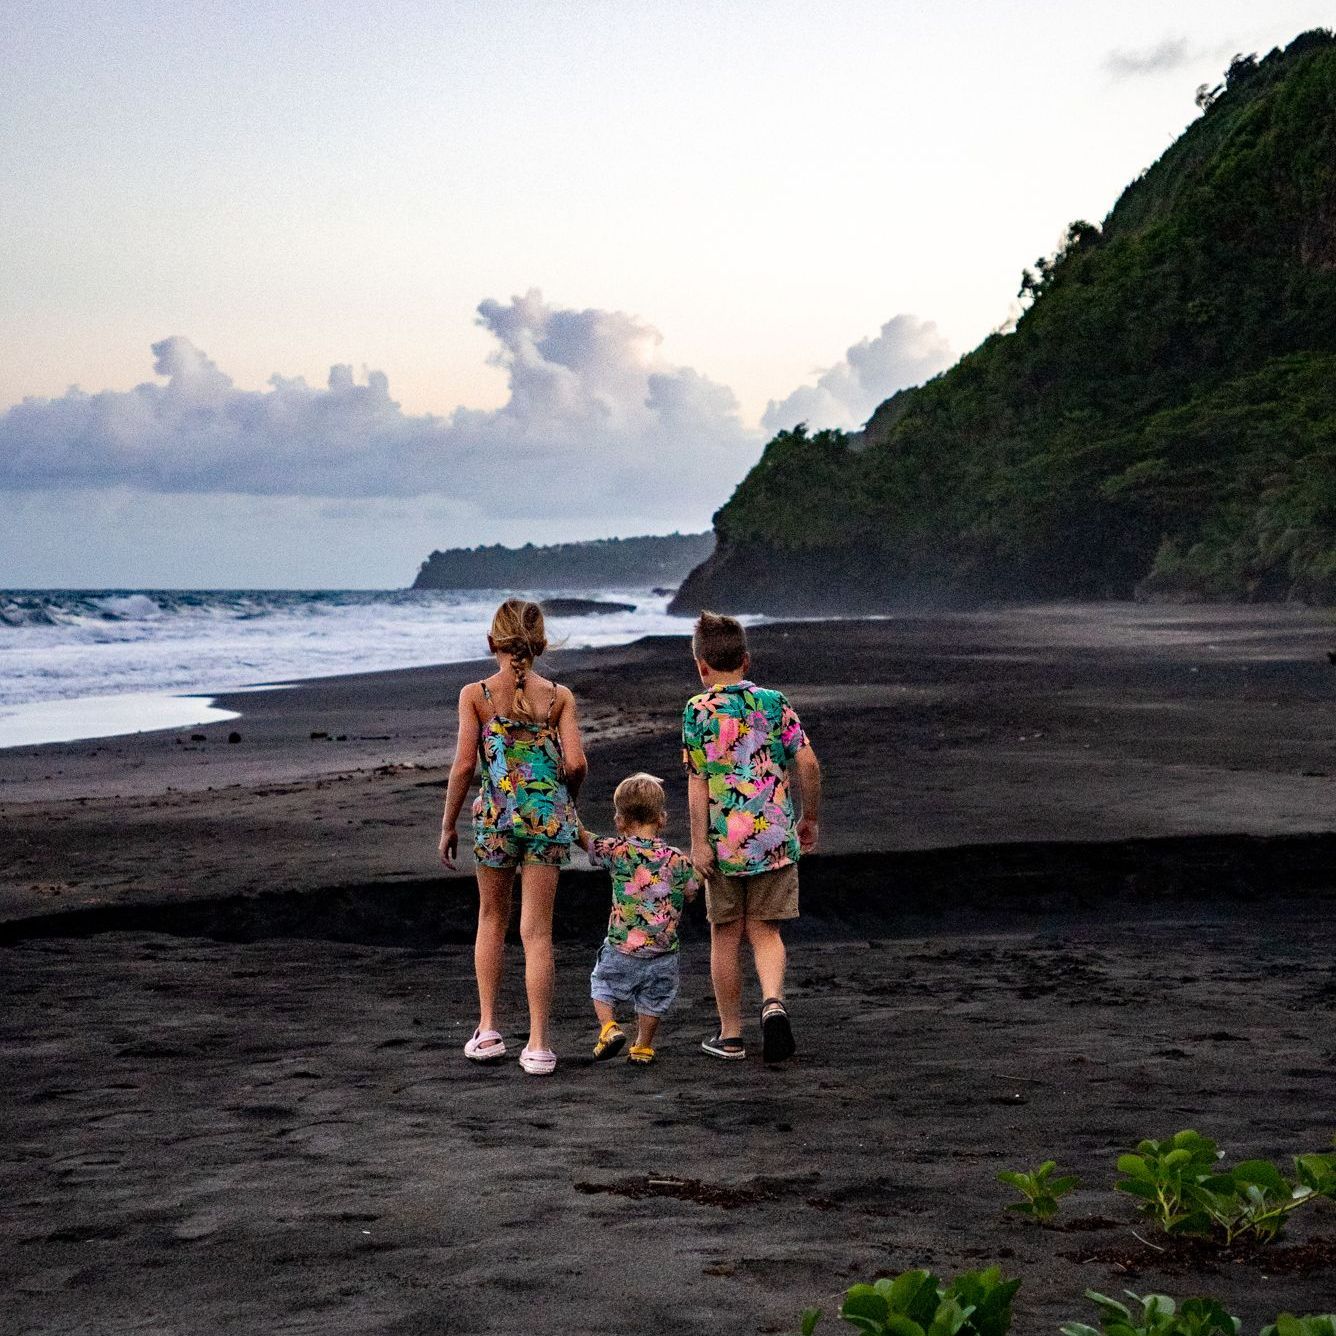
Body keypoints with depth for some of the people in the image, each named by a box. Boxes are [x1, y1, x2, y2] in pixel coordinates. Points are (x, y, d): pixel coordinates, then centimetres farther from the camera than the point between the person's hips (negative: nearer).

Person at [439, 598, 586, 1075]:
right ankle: (538, 1045, 2)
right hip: (549, 817, 0)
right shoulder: (559, 696, -1)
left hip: (496, 816, 0)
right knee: (537, 931, 4)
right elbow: (575, 762, -8)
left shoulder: (475, 694, -3)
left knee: (491, 919, 19)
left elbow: (464, 765, -7)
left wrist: (447, 826, 3)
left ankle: (487, 1030, 19)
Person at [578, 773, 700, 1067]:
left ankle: (609, 1027, 5)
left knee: (602, 986, 23)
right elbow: (690, 894, 8)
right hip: (663, 952, 1)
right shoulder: (678, 860, -6)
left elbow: (583, 838, 4)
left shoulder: (617, 850, -9)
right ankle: (643, 1047, 28)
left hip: (621, 947, -1)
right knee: (653, 999, 21)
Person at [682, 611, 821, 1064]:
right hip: (775, 835, 2)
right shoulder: (774, 702, 4)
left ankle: (730, 1033, 17)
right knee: (765, 930, 11)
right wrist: (810, 818, 14)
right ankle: (773, 1002, -14)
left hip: (726, 838, -2)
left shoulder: (698, 710, -4)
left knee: (726, 936, 10)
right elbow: (807, 763, 1)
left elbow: (697, 780, -8)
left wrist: (698, 841, -6)